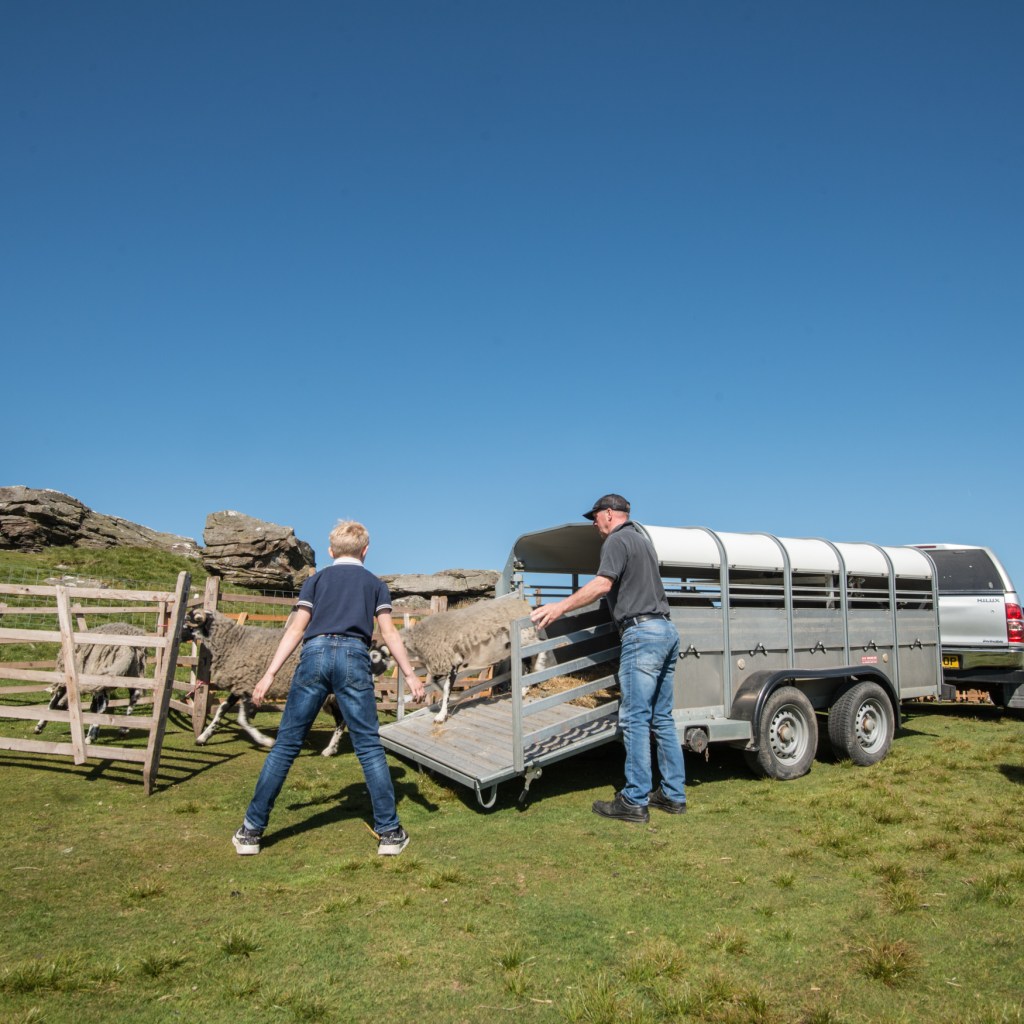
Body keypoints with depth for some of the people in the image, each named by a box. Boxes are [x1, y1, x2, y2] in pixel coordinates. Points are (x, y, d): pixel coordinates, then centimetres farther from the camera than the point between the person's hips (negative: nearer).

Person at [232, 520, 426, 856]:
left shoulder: (316, 580, 20)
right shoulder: (375, 583, 20)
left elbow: (296, 628, 10)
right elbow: (389, 632, 9)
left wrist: (270, 673, 8)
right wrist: (410, 674, 11)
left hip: (315, 654, 1)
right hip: (353, 656, -1)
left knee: (286, 745, 7)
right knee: (369, 747, 3)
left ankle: (251, 831, 12)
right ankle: (390, 833, 6)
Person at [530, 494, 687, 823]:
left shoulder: (617, 540, -4)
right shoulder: (642, 538, 24)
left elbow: (602, 584, -19)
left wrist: (561, 607, -16)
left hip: (642, 632, -10)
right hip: (667, 630, 10)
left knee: (635, 720, -7)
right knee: (662, 719, 12)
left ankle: (634, 801, -4)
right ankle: (673, 795, 16)